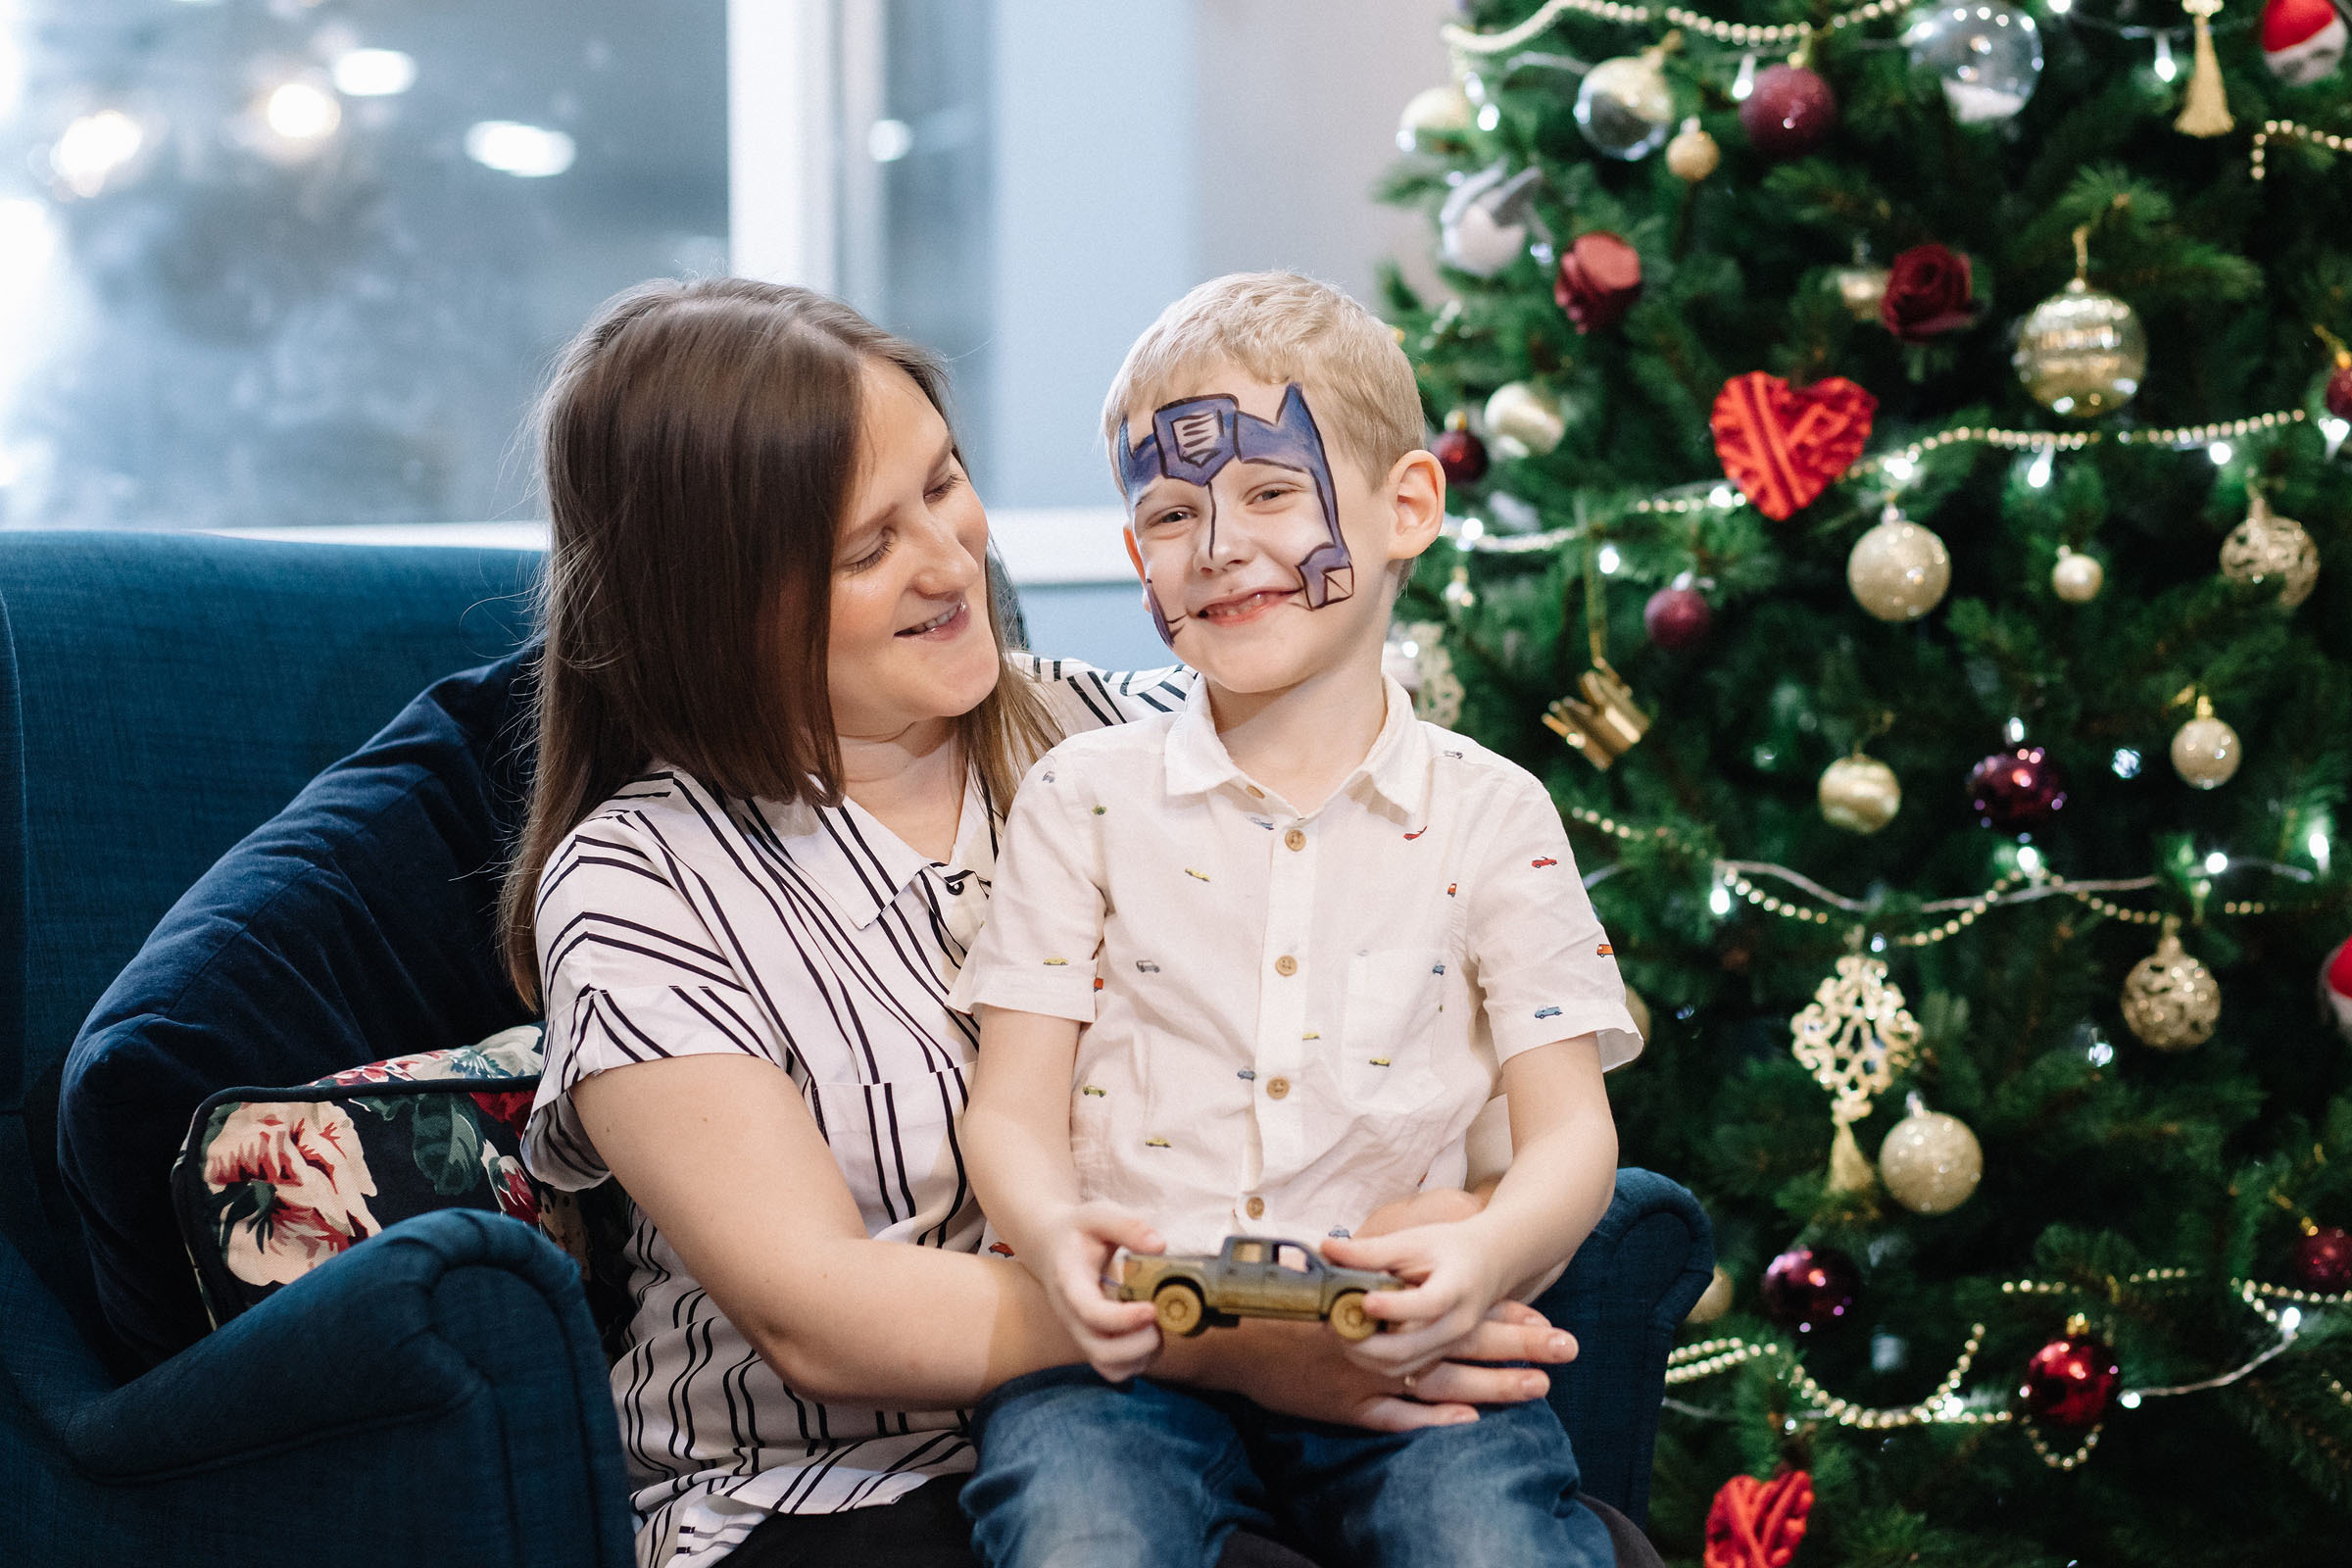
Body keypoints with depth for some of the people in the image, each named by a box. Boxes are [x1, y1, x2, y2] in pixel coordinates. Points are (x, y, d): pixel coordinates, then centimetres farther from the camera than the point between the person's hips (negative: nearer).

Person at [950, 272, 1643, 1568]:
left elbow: (1570, 1128, 7)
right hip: (1129, 1345, 0)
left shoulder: (1489, 815, 10)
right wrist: (1057, 1239, -17)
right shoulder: (1084, 797, 11)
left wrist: (1486, 1253, -16)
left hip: (1398, 1351, 1)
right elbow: (1014, 1109, 6)